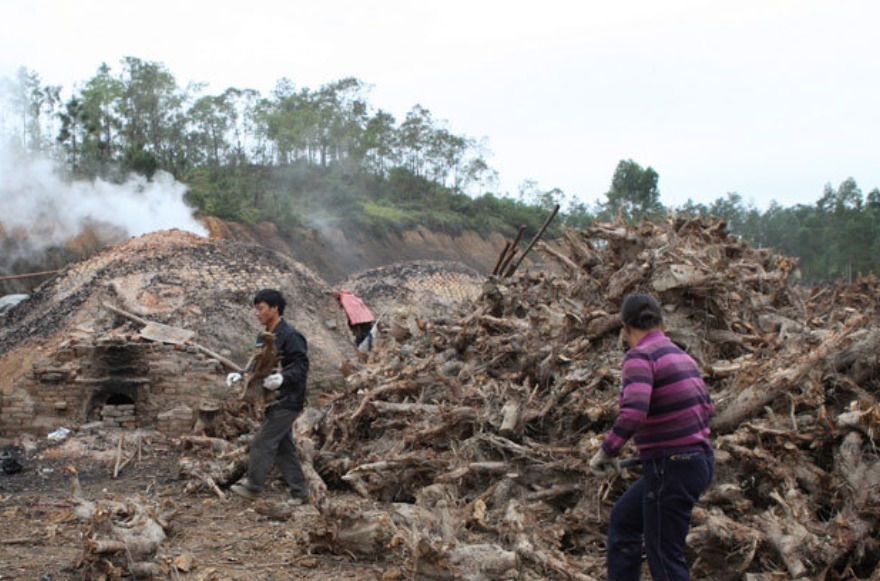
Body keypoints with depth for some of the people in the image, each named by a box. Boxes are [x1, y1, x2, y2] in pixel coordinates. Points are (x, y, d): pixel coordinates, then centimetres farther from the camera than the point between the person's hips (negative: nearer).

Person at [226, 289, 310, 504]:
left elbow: (301, 366, -21)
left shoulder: (290, 336, -17)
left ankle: (253, 486, 8)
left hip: (287, 401, -10)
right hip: (275, 400, 10)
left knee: (262, 443, -5)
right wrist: (241, 376, 3)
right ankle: (299, 492, 18)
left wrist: (282, 378, -36)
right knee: (283, 447, 12)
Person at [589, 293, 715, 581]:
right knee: (623, 520, 26)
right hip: (699, 458, 9)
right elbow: (707, 408, 19)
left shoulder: (639, 356, -14)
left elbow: (633, 413, -28)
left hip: (671, 468, -9)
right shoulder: (681, 355, 10)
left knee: (664, 557, 1)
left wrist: (607, 451, -15)